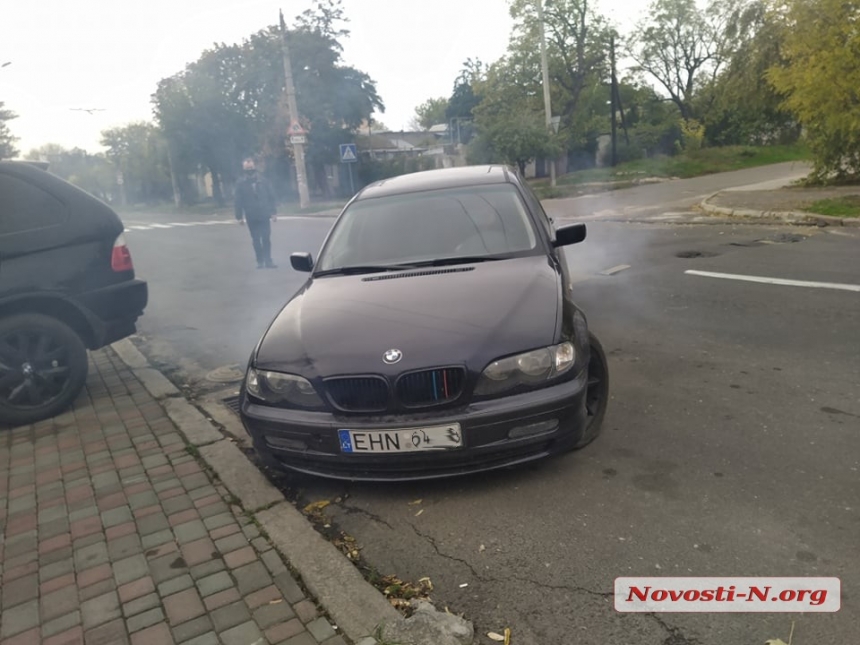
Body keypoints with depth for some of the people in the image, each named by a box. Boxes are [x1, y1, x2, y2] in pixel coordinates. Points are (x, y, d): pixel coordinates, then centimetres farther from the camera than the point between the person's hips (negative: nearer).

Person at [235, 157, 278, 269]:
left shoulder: (263, 181, 2)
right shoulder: (240, 184, 0)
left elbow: (271, 196, 4)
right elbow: (239, 201, -1)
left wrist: (273, 212, 1)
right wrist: (240, 216, -5)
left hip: (264, 215, 0)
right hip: (251, 217, 0)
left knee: (266, 238, -3)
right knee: (256, 240, 5)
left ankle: (268, 261, 3)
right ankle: (260, 261, 12)